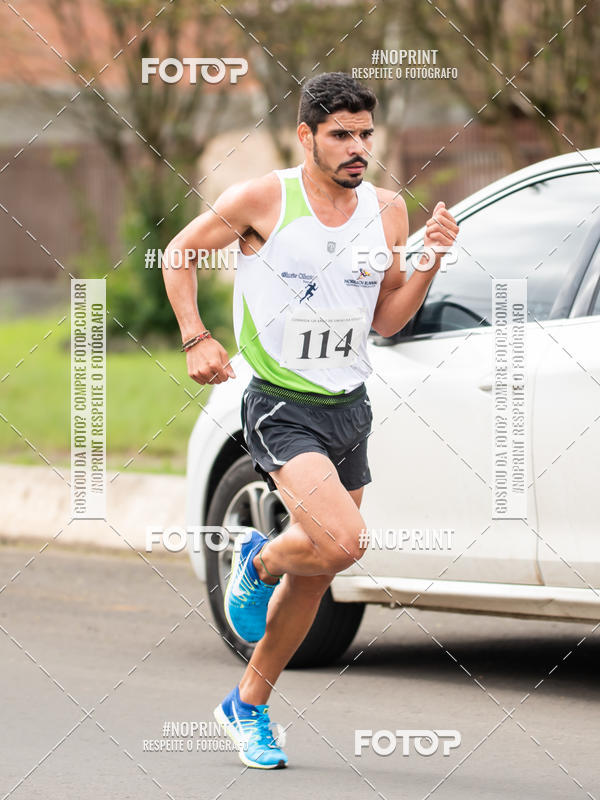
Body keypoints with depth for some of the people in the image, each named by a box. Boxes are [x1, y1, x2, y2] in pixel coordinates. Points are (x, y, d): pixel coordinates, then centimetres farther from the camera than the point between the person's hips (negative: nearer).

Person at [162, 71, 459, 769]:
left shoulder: (386, 209, 3)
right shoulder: (263, 199, -10)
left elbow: (387, 319, 9)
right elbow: (181, 252, 3)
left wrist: (429, 263, -7)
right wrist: (195, 339, -8)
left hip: (350, 409, 6)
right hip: (281, 407, -6)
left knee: (314, 574, 11)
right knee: (341, 542, -25)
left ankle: (248, 706, 29)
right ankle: (259, 561, 9)